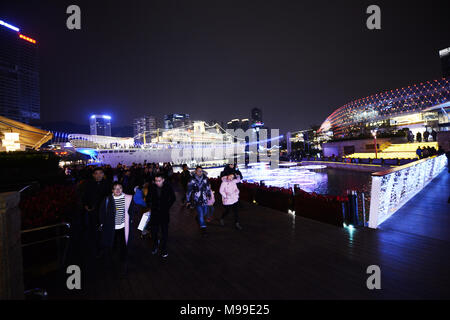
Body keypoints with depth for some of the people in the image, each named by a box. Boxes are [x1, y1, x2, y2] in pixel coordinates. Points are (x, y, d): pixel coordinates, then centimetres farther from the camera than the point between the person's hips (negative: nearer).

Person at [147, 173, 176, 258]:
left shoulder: (168, 187, -11)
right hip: (154, 213, 2)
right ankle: (155, 246, 35)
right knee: (153, 231, 11)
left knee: (164, 232, 6)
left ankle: (164, 249, 22)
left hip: (164, 213, -2)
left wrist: (167, 206, -2)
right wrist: (151, 207, 3)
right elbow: (149, 198, 10)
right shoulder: (152, 187, -7)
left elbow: (173, 198, 3)